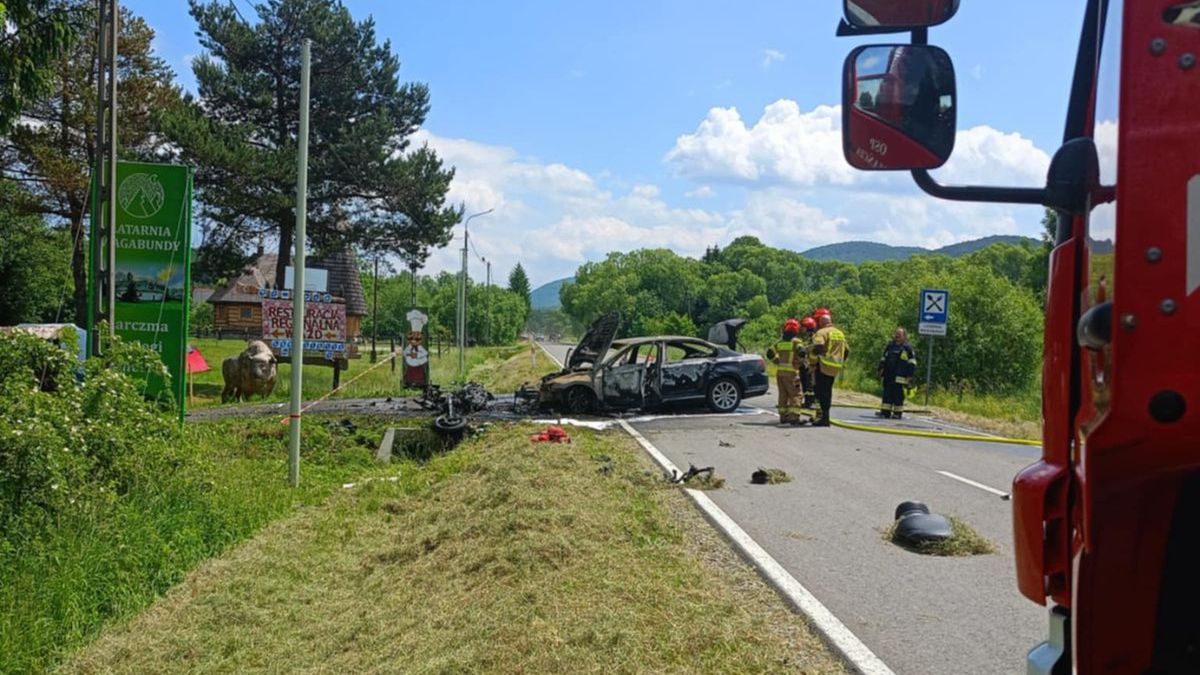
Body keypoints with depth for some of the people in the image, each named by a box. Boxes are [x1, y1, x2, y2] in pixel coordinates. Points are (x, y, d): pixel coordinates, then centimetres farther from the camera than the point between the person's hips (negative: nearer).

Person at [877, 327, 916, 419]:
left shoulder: (907, 348, -2)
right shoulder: (889, 346, 15)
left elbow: (912, 362, -3)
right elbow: (883, 358, 24)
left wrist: (909, 375, -8)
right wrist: (881, 369, 16)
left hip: (899, 377, -6)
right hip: (888, 375, 6)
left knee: (898, 394, -4)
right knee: (887, 393, 6)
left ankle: (897, 413, 1)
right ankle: (885, 412, 10)